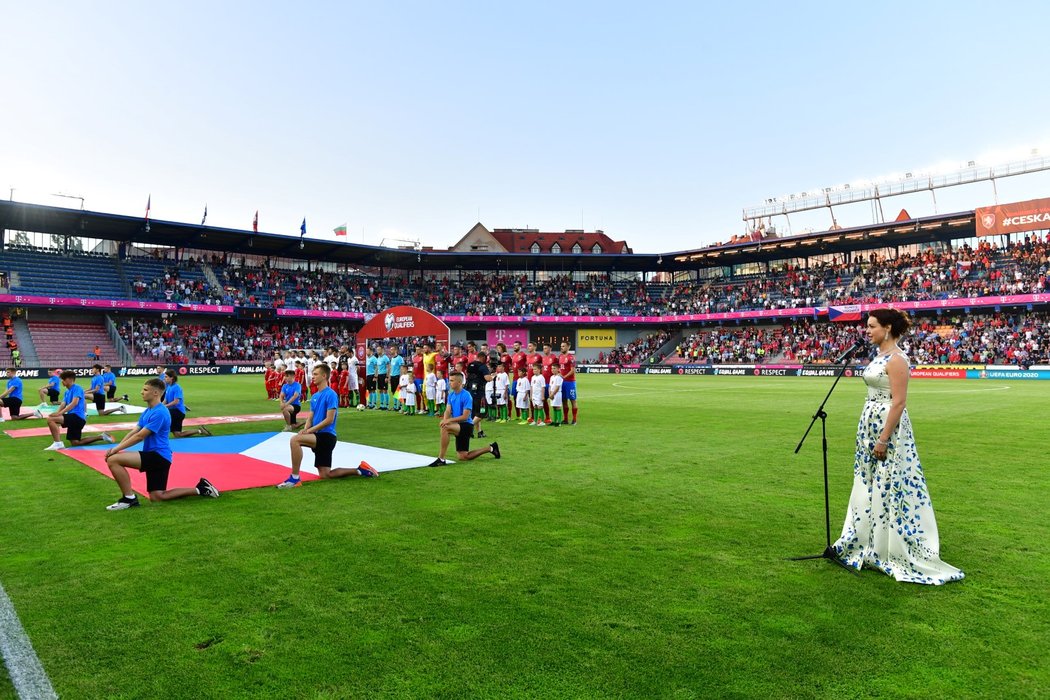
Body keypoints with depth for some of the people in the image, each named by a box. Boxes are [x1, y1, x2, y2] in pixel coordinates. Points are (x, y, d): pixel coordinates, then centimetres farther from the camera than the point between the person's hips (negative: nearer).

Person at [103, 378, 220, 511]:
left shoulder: (159, 412, -18)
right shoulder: (147, 411, 14)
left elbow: (140, 436, -19)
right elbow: (134, 432, 12)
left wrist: (117, 449, -13)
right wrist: (116, 447, -2)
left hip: (158, 456, -10)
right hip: (154, 456, 10)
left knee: (113, 460, -19)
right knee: (157, 496, 13)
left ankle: (129, 498, -9)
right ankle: (199, 489, 18)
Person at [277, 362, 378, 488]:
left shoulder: (330, 394, -13)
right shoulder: (314, 396, 13)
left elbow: (329, 420, -18)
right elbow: (311, 417, 14)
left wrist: (310, 430, -18)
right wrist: (305, 429, -6)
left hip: (327, 436, -9)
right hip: (320, 437, 9)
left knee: (295, 439, -27)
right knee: (325, 475, 10)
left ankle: (294, 478, -19)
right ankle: (360, 470, 21)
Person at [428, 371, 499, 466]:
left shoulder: (466, 396, -16)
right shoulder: (451, 395, 7)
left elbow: (465, 416, -20)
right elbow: (448, 411, 1)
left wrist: (450, 420, -30)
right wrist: (445, 420, -21)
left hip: (466, 425, -8)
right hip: (459, 427, 9)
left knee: (445, 428, -34)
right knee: (463, 457, 12)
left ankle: (441, 459, -27)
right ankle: (491, 448, 28)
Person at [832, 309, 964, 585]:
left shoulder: (896, 359, -16)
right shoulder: (879, 355, 12)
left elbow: (899, 402, -20)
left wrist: (884, 439, -21)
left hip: (888, 428, -10)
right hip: (871, 425, 10)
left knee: (889, 487, -2)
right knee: (869, 485, 16)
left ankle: (895, 552, 10)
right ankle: (870, 544, 28)